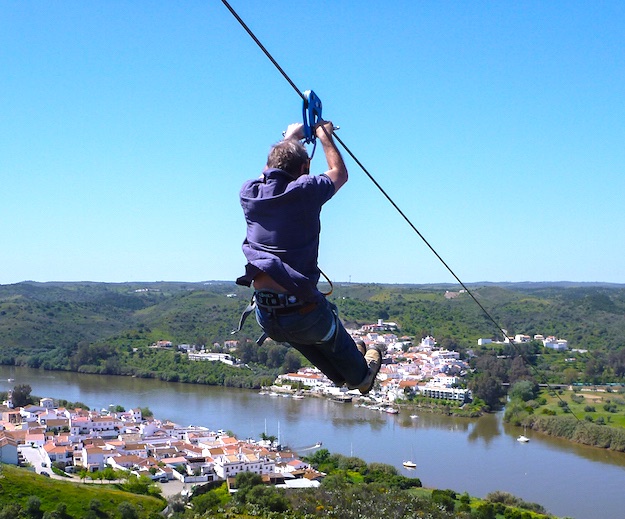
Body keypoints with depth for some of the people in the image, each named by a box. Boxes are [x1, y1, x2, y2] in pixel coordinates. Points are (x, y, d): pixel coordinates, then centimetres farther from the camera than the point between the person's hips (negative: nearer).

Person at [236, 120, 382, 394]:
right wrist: (325, 135, 27)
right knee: (333, 337, 29)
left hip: (266, 319, 4)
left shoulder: (249, 193, 3)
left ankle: (339, 374, 60)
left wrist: (289, 138, 41)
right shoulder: (305, 190, -9)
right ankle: (360, 376, 57)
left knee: (299, 336, 36)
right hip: (303, 313, -4)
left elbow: (269, 173, 29)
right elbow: (339, 174, 14)